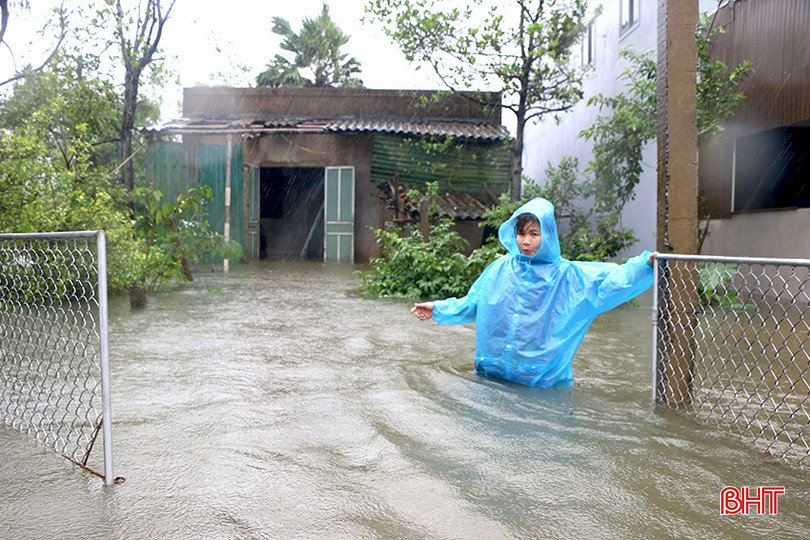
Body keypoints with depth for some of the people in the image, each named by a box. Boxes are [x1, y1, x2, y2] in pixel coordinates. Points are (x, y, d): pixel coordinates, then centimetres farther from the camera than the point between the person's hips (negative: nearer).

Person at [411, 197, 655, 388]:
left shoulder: (566, 275, -3)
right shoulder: (500, 269, 6)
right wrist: (438, 309, 12)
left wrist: (645, 263, -24)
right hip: (493, 374, 3)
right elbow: (471, 303, 15)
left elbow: (610, 280, -11)